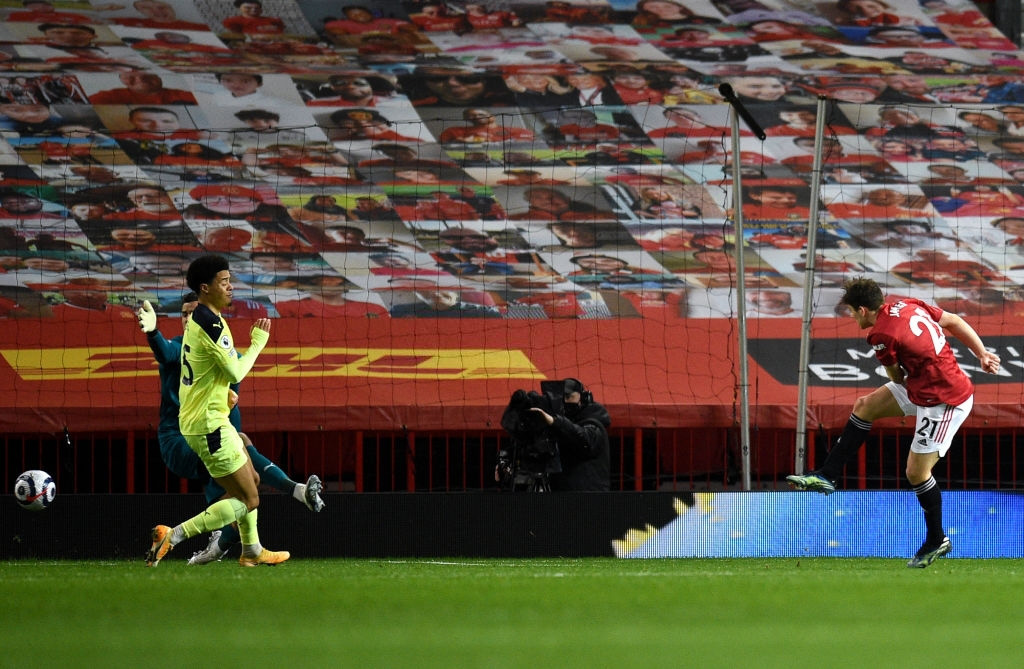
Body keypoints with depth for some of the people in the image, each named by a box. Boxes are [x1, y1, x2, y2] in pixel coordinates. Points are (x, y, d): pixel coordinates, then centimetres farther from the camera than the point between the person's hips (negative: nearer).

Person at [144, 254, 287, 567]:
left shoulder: (197, 319, 11)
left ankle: (252, 551, 34)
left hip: (199, 420, 11)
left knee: (251, 480, 25)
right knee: (248, 500, -7)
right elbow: (235, 372, -20)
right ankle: (173, 535, -14)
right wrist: (258, 342, -8)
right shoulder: (211, 324, -20)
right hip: (208, 424, -11)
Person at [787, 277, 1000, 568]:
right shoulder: (906, 305, 2)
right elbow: (954, 321, 6)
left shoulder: (882, 335, -22)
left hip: (945, 402, -10)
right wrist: (982, 354, 8)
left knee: (916, 472, -2)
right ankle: (827, 476, 19)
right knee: (865, 406, 12)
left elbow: (898, 378, -8)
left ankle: (936, 540, 15)